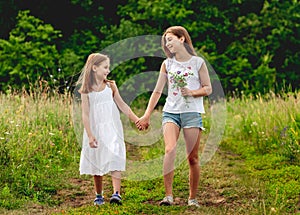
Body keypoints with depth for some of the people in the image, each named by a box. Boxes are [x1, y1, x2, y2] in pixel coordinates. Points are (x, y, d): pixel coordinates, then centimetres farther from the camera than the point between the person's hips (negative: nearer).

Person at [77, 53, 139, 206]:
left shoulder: (110, 86, 4)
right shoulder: (86, 90, -2)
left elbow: (122, 105, 12)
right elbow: (85, 114, -4)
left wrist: (136, 120, 10)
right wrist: (90, 135, -11)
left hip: (112, 130, 0)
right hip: (95, 131, 0)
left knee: (114, 161, -13)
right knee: (97, 163, 9)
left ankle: (117, 194, -21)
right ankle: (99, 196, 21)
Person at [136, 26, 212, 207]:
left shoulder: (198, 62, 3)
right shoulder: (167, 64, 11)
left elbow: (208, 89, 5)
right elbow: (157, 91, 13)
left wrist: (192, 92, -14)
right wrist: (147, 116, 11)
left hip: (192, 113, -1)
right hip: (171, 112, 1)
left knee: (192, 158, 0)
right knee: (170, 150, -21)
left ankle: (192, 198, 12)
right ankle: (169, 195, -23)